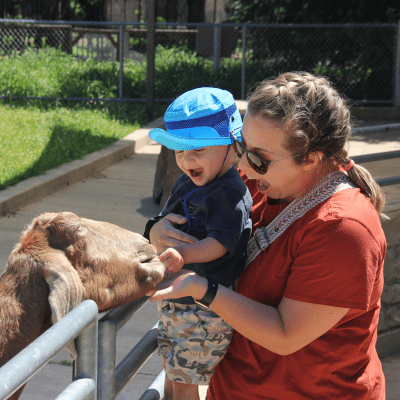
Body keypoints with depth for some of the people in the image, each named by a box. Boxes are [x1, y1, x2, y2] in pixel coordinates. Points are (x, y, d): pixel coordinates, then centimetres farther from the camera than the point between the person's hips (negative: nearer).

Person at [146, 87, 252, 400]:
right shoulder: (186, 183, 9)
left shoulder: (230, 192, -20)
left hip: (207, 307, -9)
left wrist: (184, 254, -41)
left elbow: (221, 242, -29)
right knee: (171, 369, 25)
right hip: (173, 297, 9)